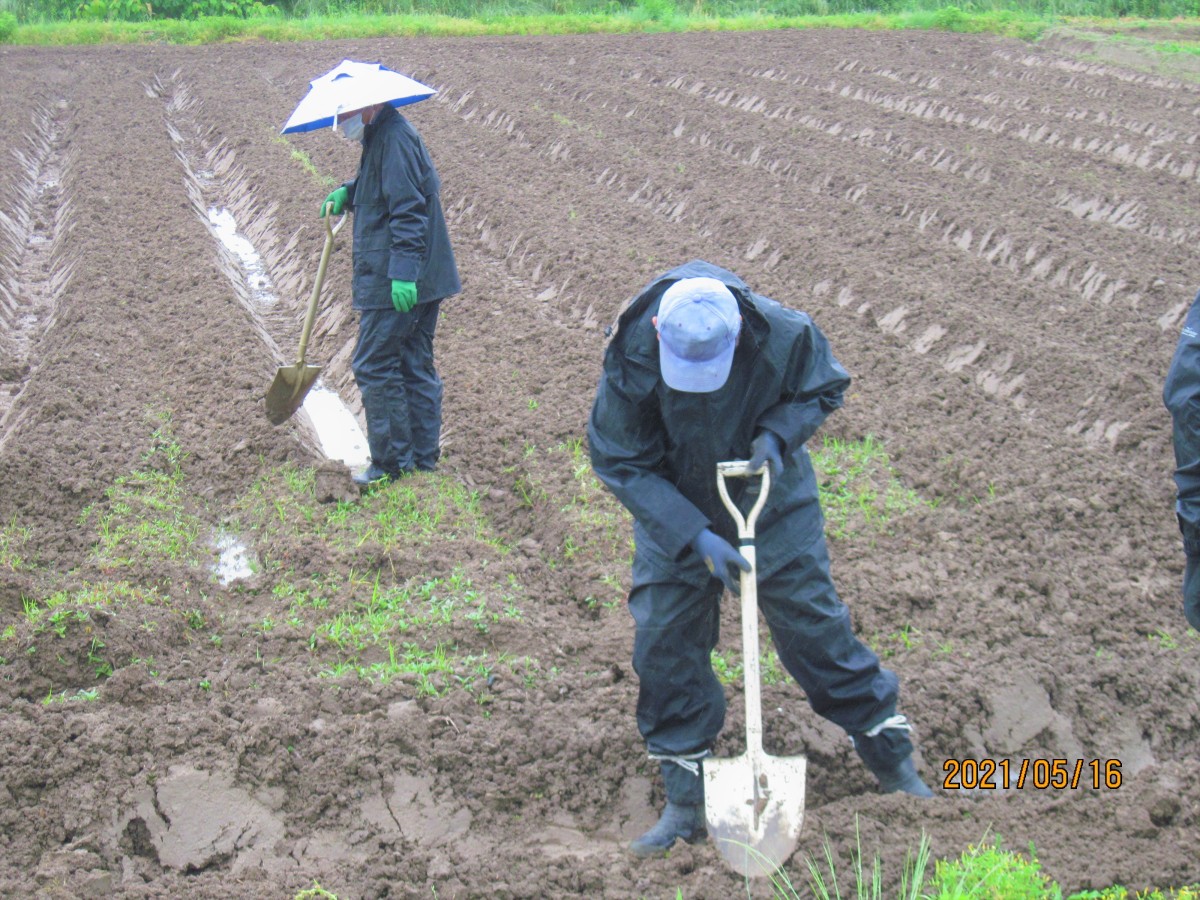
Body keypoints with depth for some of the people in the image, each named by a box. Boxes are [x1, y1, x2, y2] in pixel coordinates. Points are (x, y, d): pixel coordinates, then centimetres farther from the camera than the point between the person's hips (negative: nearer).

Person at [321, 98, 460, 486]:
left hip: (399, 284, -10)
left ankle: (393, 463, 0)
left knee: (374, 366, -5)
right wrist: (347, 193, 11)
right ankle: (424, 458, 19)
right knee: (416, 367, 13)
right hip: (424, 280, 10)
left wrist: (402, 272, -27)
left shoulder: (394, 138, -17)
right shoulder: (380, 136, 15)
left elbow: (407, 209, -23)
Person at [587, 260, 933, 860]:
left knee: (814, 624, 4)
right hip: (674, 512, 1)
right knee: (663, 640, -3)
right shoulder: (631, 359, -29)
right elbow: (621, 464, -20)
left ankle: (892, 762, 22)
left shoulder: (784, 336, -28)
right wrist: (695, 536, -28)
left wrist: (777, 433, -24)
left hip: (773, 505, 0)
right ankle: (686, 803, 11)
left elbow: (824, 389, -4)